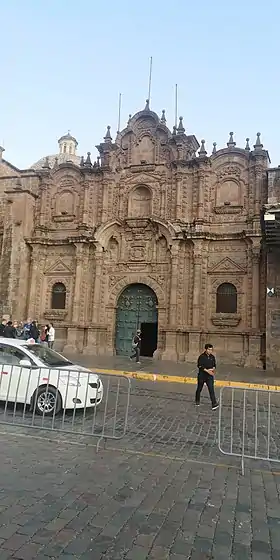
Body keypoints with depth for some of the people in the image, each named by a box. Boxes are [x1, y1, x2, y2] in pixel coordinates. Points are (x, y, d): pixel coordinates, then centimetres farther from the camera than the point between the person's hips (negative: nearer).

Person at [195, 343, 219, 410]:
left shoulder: (212, 357, 3)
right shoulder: (201, 357, -11)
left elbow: (214, 365, 12)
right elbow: (200, 366, -17)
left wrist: (213, 369, -11)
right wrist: (207, 371, -25)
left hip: (210, 376, 2)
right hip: (202, 375, -2)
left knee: (211, 389, -9)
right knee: (199, 389, 13)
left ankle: (214, 404, -11)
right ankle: (197, 401, 34)